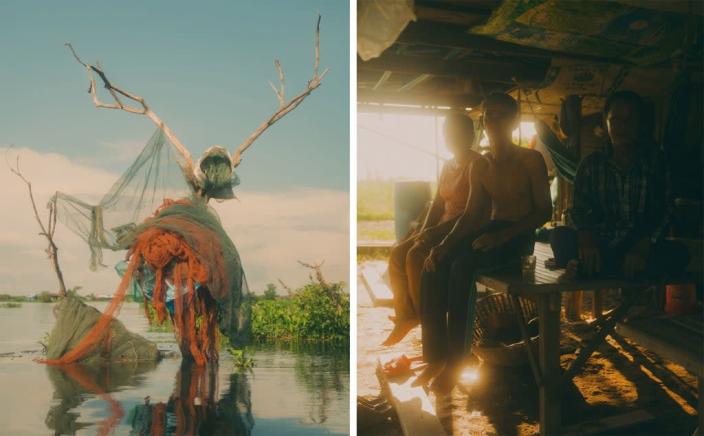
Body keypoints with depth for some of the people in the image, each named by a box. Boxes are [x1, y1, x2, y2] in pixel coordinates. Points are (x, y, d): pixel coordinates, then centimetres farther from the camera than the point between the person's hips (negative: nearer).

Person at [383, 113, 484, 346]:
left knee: (416, 256, -28)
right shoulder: (448, 165, 16)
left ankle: (422, 318, -11)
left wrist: (436, 231, -22)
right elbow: (437, 204, 13)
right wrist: (423, 231, -3)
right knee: (397, 253, -11)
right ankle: (404, 317, -10)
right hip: (443, 230, 8)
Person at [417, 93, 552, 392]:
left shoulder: (531, 161, -3)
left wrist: (503, 235, -22)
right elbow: (471, 214, 11)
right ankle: (435, 357, -17)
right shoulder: (479, 166, 13)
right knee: (434, 267, -21)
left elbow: (544, 211, -7)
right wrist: (445, 244, -7)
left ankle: (455, 361, -25)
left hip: (519, 236, -6)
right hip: (489, 231, 6)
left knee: (462, 267, -33)